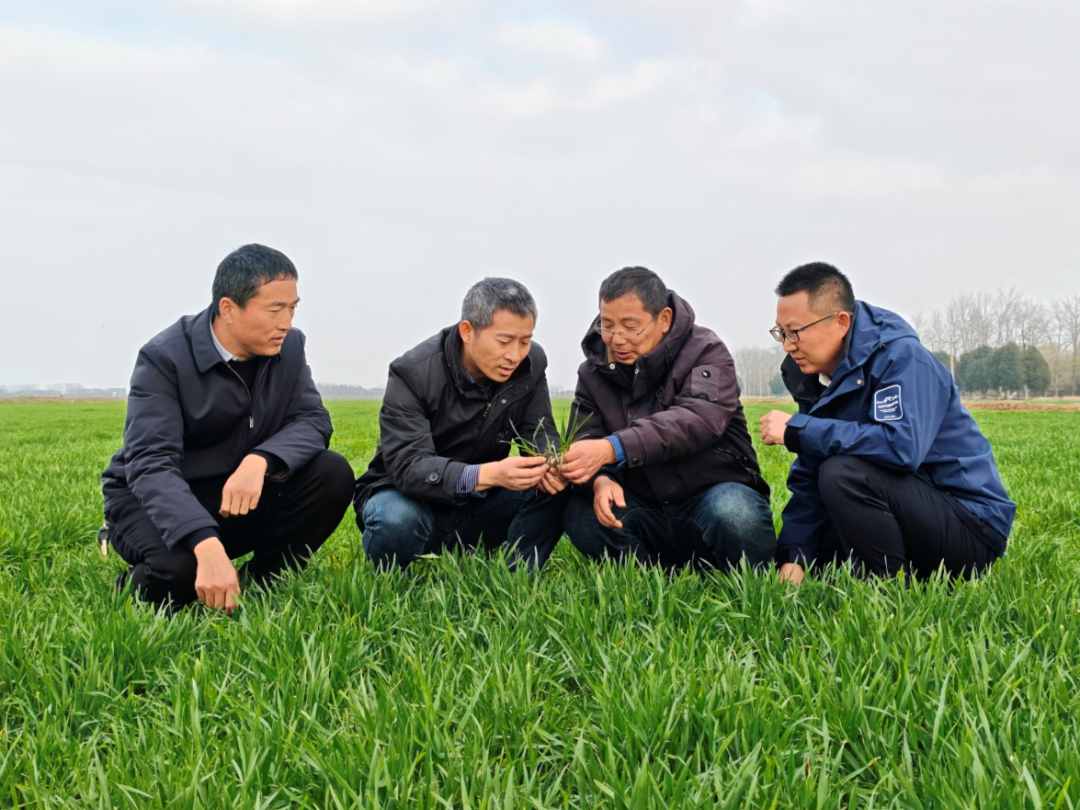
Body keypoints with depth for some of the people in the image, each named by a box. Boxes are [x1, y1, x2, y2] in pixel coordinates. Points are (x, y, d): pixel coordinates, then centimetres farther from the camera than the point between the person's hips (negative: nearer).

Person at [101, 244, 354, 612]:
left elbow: (313, 420, -12)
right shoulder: (164, 357, -22)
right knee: (181, 567, -37)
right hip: (153, 499, -5)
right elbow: (150, 465, -32)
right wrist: (207, 546, -49)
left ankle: (259, 584, -3)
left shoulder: (288, 347, -4)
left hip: (242, 497, 5)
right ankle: (132, 588, 0)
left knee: (333, 474, -19)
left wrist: (260, 461, -36)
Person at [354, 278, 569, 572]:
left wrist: (550, 464, -33)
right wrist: (489, 474, -50)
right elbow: (407, 465, -33)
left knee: (556, 487, -21)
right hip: (407, 497, -3)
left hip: (476, 505, 4)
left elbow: (541, 435, -5)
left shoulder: (531, 364, -8)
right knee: (396, 521, -37)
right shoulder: (413, 372, -23)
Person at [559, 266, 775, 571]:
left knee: (733, 515, -37)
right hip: (644, 509, 4)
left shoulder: (704, 351, -10)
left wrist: (612, 449, -44)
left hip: (718, 492, -3)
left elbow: (697, 420, -29)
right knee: (581, 515, -24)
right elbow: (583, 443, -5)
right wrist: (599, 480, -32)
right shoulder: (594, 372, 4)